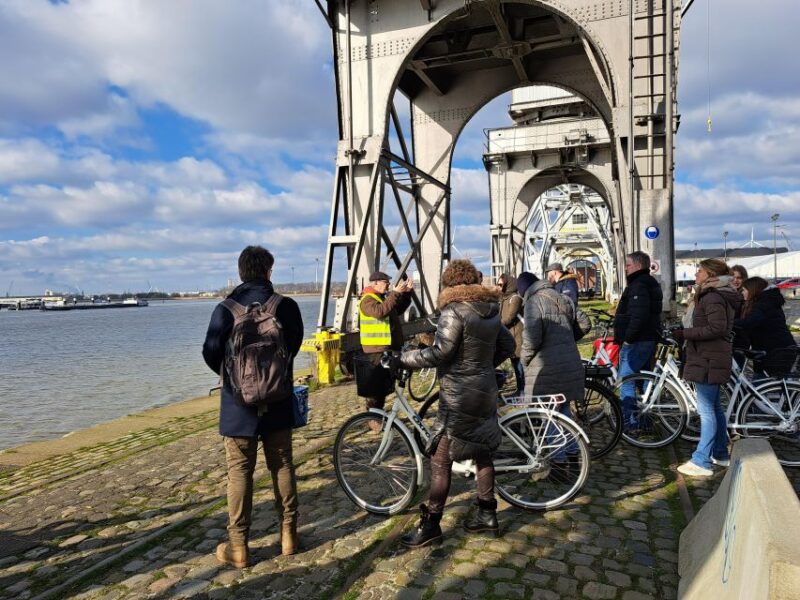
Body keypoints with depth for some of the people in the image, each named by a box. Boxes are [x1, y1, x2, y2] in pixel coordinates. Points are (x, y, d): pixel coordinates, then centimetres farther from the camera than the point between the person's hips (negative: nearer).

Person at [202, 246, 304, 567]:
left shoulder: (226, 309, -12)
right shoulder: (288, 307, -8)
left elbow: (211, 354, -8)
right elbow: (294, 345, 3)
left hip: (239, 404, -2)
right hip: (278, 402, 2)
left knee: (239, 472, 7)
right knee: (282, 467, 14)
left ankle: (238, 546, 15)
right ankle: (288, 534, 24)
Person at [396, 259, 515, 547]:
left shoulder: (454, 311, -16)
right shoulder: (491, 311, 8)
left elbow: (439, 353, -23)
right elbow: (508, 346, 16)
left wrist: (403, 358, -11)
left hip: (458, 396, -8)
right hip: (485, 391, 8)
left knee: (440, 460, -1)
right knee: (482, 452, 18)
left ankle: (430, 526, 6)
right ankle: (487, 514, 29)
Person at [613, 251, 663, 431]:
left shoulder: (638, 286, -16)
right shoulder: (651, 284, 18)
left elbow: (638, 316, -26)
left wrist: (627, 339, -19)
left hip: (636, 342, -11)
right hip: (649, 339, 11)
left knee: (625, 380, -7)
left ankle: (630, 421, -5)